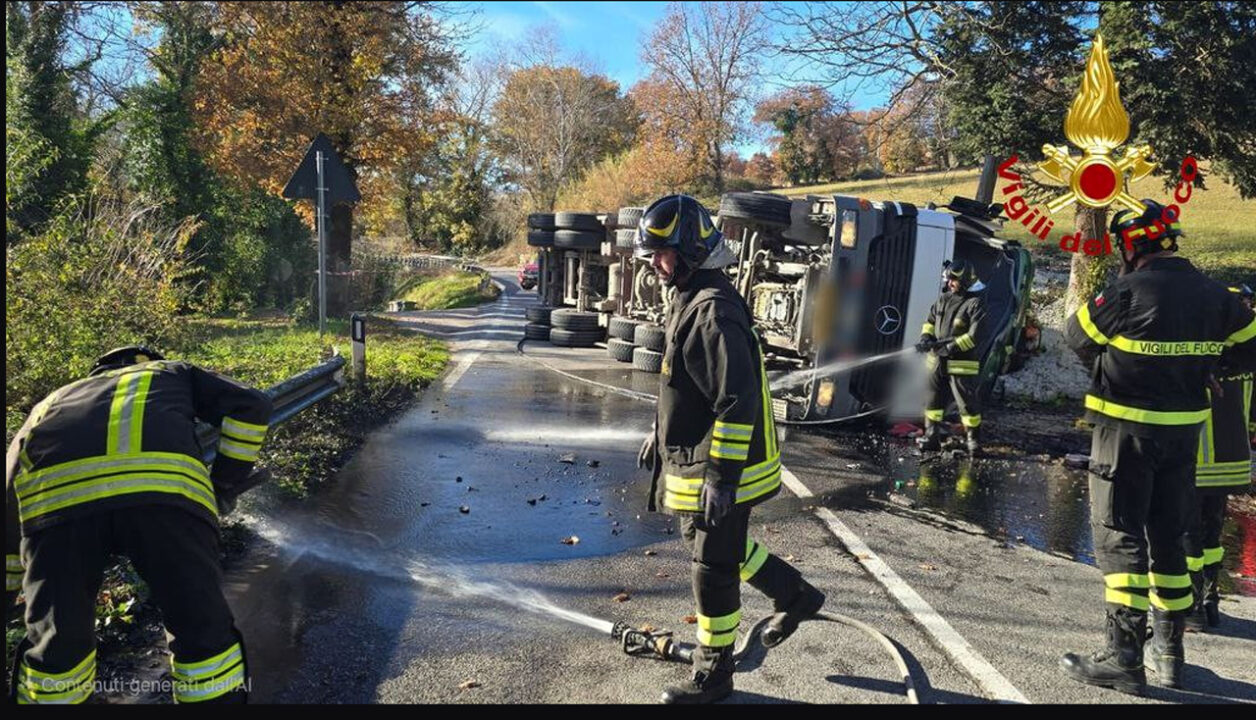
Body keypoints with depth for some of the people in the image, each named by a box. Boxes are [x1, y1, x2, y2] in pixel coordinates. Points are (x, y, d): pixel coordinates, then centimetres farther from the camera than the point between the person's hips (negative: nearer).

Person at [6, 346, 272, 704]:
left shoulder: (50, 404, 43)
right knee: (204, 632, 12)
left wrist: (8, 593, 50)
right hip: (164, 486, -2)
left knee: (57, 644, 22)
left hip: (54, 494, 3)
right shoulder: (173, 374, 40)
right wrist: (226, 480, 33)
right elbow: (253, 405, 24)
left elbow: (10, 514, 41)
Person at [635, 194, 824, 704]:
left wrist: (722, 476, -25)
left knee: (713, 570, 4)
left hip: (722, 470, -10)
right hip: (695, 459, 10)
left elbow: (737, 400, -27)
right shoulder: (691, 300, 10)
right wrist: (659, 433, 26)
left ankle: (713, 675, 23)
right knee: (715, 545, 24)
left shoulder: (714, 311, -23)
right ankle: (795, 595, 42)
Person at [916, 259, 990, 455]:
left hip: (962, 364, -7)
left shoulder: (976, 304, -12)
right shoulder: (944, 299, 10)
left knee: (968, 403, 0)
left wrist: (952, 347, -21)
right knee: (933, 400, 9)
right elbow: (930, 320, 20)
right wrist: (926, 337, 1)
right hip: (938, 362, 7)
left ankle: (973, 439, 12)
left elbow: (976, 336, -18)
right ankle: (931, 437, 17)